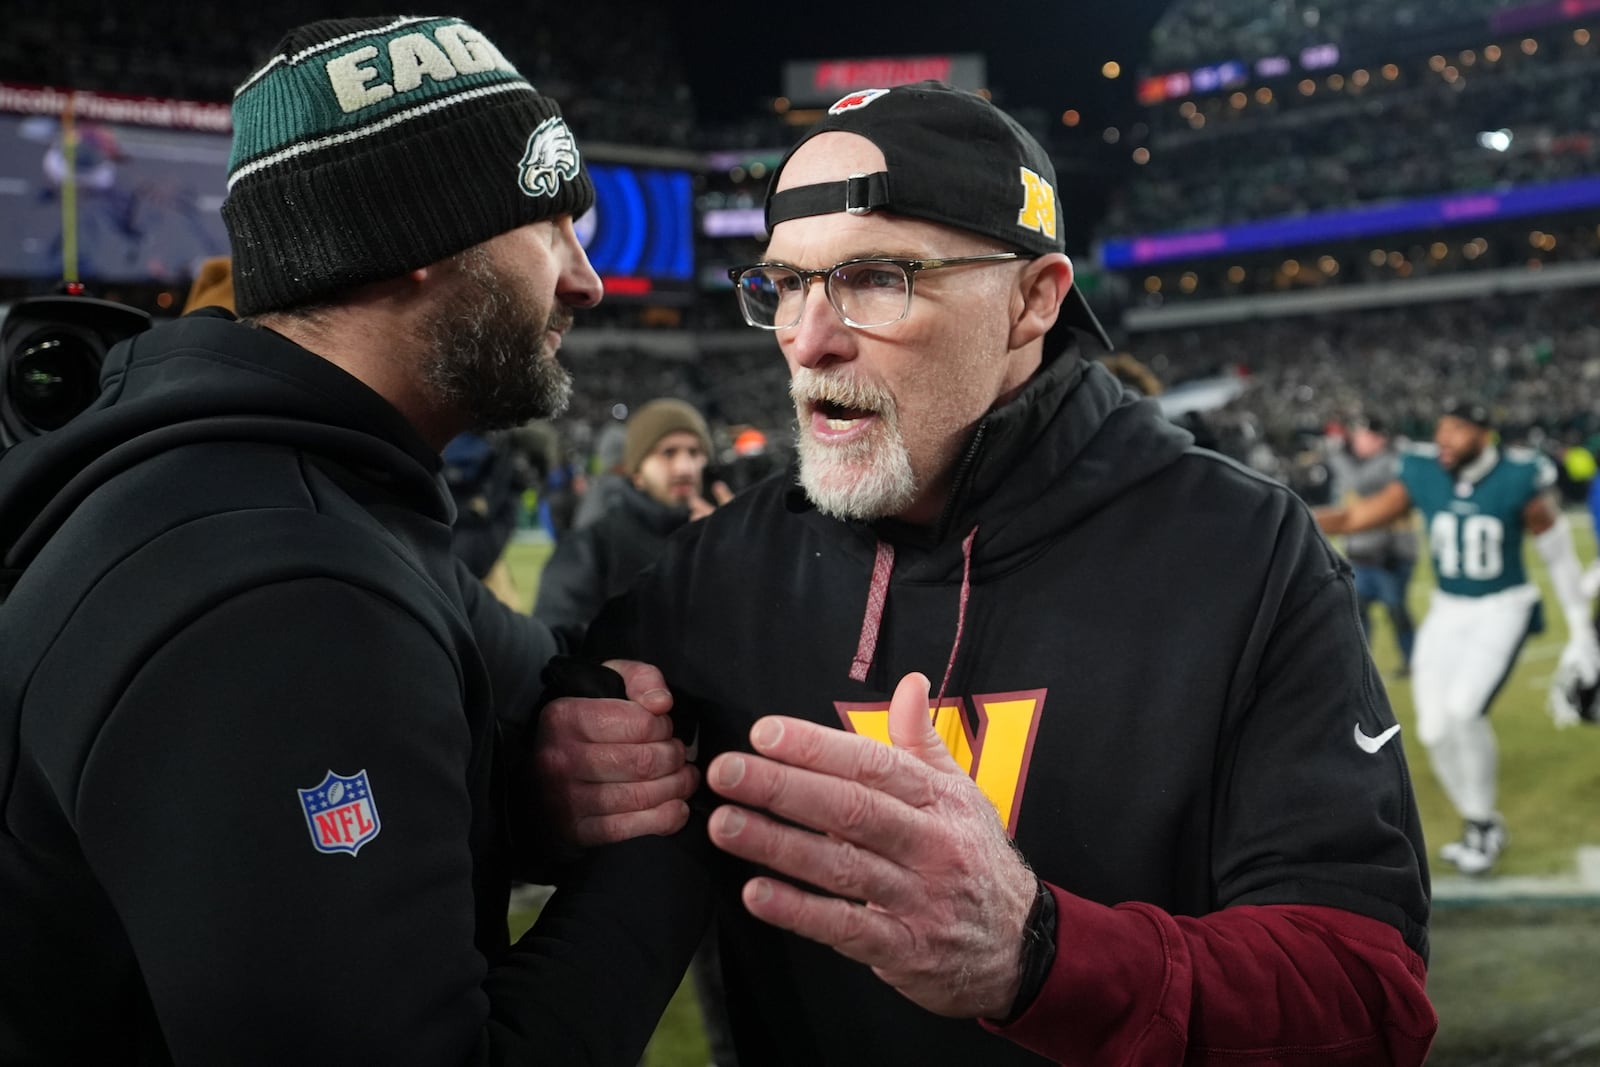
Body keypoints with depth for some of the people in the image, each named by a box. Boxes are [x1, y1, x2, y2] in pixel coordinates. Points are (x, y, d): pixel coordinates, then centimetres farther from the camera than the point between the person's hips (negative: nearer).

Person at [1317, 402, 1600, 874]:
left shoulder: (1519, 482, -16)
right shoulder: (1423, 476, -7)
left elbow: (1560, 556, -6)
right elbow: (1355, 517, -4)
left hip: (1503, 612, -4)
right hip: (1447, 613, 4)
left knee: (1463, 711, -22)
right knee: (1435, 729, 0)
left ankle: (1485, 824, 0)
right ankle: (1478, 826, 23)